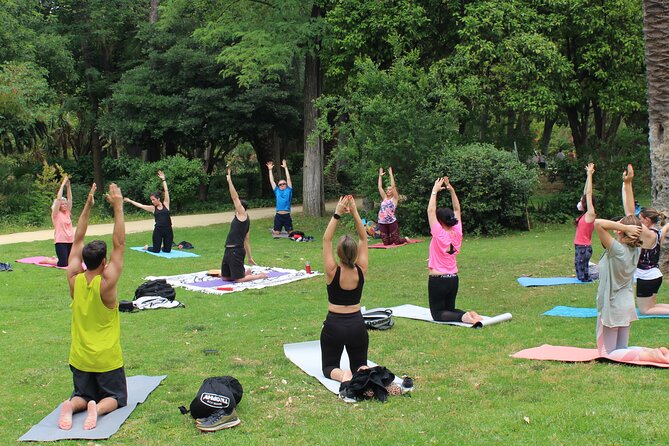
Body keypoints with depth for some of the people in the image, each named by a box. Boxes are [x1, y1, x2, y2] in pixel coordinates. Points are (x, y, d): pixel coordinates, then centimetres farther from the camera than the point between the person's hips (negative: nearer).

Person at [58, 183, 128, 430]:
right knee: (117, 397, 13)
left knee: (84, 396, 21)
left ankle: (72, 405, -14)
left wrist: (88, 205, -2)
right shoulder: (106, 284, -20)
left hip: (79, 359, 4)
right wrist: (117, 207, -17)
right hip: (107, 360, -4)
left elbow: (78, 240, -2)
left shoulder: (74, 280, -9)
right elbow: (119, 244, -19)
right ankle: (98, 408, -20)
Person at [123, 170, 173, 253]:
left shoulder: (165, 204, 2)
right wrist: (129, 201, 11)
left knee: (167, 250, 2)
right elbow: (140, 205, 10)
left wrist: (163, 179, -6)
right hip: (158, 230, 0)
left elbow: (166, 191, -3)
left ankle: (162, 246, 36)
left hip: (168, 230, 0)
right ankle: (147, 247, 32)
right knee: (156, 250, 0)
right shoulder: (152, 208, 5)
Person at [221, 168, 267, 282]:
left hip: (236, 251, -9)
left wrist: (229, 181, -13)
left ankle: (260, 275, 9)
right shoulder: (244, 219, 20)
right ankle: (246, 272, 31)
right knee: (225, 277, 15)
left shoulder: (243, 215, -5)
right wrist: (249, 257, 24)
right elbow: (246, 240, 22)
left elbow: (235, 197, -13)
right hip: (229, 250, 9)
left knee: (239, 279, -7)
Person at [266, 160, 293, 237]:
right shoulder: (277, 191, 12)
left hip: (287, 215, -1)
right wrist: (270, 170, 12)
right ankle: (273, 230, 35)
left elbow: (288, 179, 3)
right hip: (278, 215, 1)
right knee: (276, 233, 2)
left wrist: (285, 167, 0)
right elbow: (271, 181, 13)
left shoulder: (288, 190, 7)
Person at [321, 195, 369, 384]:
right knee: (359, 364, 18)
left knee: (329, 367, 13)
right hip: (357, 325, 2)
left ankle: (342, 375, -22)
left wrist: (337, 214, -14)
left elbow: (326, 239, -10)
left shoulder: (332, 272, -14)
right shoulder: (361, 271, -8)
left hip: (334, 325, -2)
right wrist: (354, 212, -6)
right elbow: (363, 239, -1)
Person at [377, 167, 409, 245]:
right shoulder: (384, 198, 16)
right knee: (386, 242, 1)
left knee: (396, 242, -4)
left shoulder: (395, 198, 3)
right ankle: (393, 239, 32)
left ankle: (405, 239, 27)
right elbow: (380, 187, 13)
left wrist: (391, 174, -6)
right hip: (382, 223, 5)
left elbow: (393, 186, -8)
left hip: (392, 222, -5)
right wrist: (380, 176, 11)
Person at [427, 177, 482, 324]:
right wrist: (451, 190, 5)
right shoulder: (457, 233, -1)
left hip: (438, 280, -6)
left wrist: (435, 191, -10)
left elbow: (430, 211, -16)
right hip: (453, 279, 7)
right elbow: (457, 210, 8)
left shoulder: (439, 235, -17)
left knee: (438, 314, 2)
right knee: (450, 309, 20)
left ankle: (463, 317, -23)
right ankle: (470, 314, -9)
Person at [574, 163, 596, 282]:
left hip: (584, 248, -9)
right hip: (580, 247, 9)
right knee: (580, 276, 11)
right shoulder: (585, 215, 10)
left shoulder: (590, 214, -10)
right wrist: (588, 175, 13)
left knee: (584, 278, -7)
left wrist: (590, 175, -13)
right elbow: (586, 193, 13)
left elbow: (588, 194, -14)